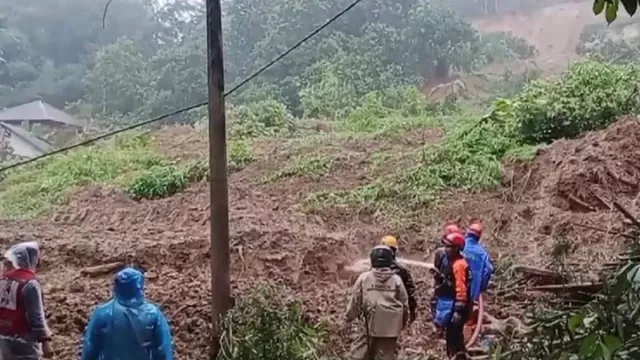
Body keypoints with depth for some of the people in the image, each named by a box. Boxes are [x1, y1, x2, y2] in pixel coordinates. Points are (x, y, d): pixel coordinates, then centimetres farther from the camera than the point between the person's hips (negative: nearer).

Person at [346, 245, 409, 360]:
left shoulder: (364, 278, -1)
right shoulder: (396, 279, 1)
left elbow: (355, 301, 5)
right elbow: (404, 303, 8)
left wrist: (350, 316, 20)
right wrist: (404, 322, 23)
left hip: (372, 325, -1)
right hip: (391, 326, 1)